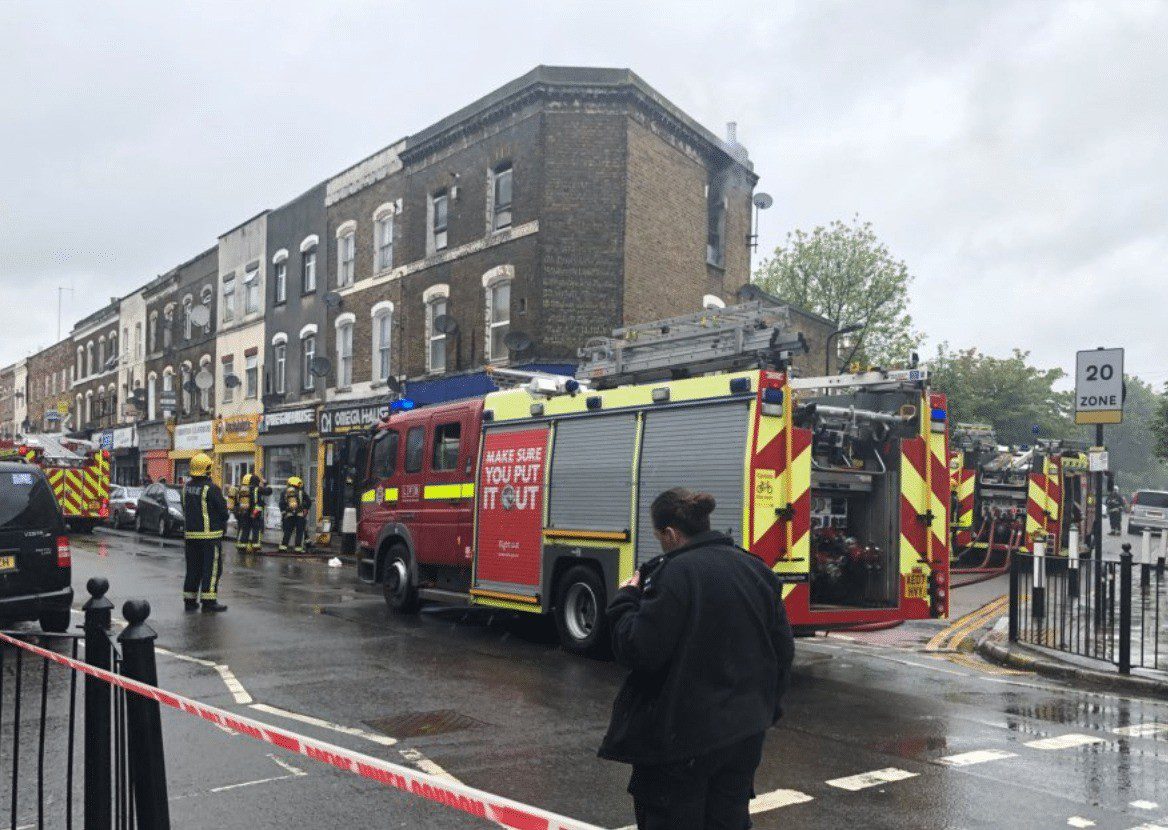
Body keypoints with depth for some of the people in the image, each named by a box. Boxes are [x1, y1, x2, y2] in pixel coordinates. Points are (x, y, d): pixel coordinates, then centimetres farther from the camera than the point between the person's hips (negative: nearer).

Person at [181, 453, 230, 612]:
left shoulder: (187, 486, 6)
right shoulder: (211, 488, -16)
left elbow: (185, 509, 14)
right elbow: (222, 510, -11)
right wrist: (223, 524, 8)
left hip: (190, 533, 7)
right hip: (209, 533, -7)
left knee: (193, 567, 14)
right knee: (212, 567, -1)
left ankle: (190, 599, 18)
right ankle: (208, 600, -2)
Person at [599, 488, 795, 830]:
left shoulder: (675, 574, -18)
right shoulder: (756, 570, 5)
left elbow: (640, 651, -20)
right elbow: (783, 648, 11)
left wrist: (625, 600, -4)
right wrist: (766, 706, 22)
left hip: (684, 736, -7)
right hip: (747, 732, 7)